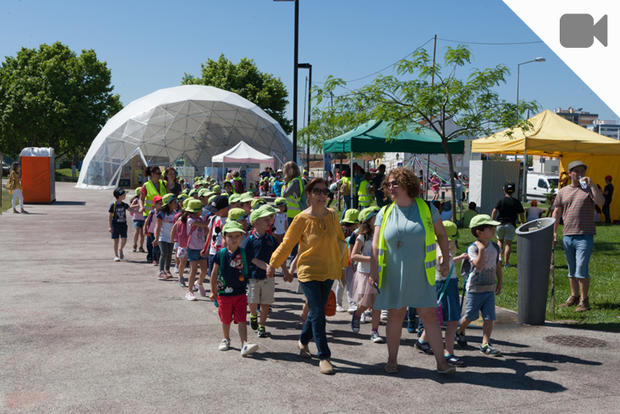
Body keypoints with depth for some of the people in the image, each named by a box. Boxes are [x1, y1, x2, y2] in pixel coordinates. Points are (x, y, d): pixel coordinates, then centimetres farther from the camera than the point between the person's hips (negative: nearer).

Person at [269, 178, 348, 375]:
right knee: (318, 313, -10)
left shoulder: (332, 215, 2)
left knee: (317, 311, 14)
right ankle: (323, 357, -2)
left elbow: (340, 240, 17)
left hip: (328, 271, 5)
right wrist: (273, 264, 4)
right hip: (309, 271, -5)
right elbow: (287, 244, -2)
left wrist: (343, 263, 21)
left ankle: (303, 341, 38)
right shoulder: (302, 219, -11)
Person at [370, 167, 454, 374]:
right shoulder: (385, 213, 4)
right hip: (393, 276, 1)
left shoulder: (426, 209, 2)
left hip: (420, 275, -1)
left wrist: (446, 260, 7)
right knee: (395, 315, 7)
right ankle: (392, 359, 19)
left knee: (429, 315, -1)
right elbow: (375, 245, 2)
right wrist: (374, 269, -8)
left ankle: (441, 361, 5)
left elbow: (441, 234, 11)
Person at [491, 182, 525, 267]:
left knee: (500, 240, 20)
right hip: (511, 225, 0)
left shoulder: (501, 200, -2)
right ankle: (506, 262, -1)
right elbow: (522, 215, 3)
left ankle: (499, 256, 2)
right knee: (508, 243, 3)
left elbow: (494, 211, -11)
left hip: (500, 224, 0)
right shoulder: (517, 202, 2)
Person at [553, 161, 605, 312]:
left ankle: (584, 300, -1)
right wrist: (554, 232, 9)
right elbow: (557, 212, 15)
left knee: (581, 269, -10)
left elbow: (601, 202, -15)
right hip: (567, 235, 4)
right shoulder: (563, 192, 13)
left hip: (585, 236, -4)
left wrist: (591, 184, -18)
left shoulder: (589, 189, 3)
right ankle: (574, 296, 24)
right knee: (571, 270, 12)